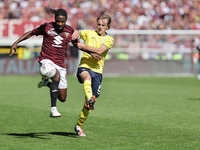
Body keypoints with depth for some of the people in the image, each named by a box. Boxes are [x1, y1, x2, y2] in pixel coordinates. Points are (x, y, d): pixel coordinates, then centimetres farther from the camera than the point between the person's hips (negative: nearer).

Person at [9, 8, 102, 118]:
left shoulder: (69, 31, 4)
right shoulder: (47, 27, -4)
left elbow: (78, 44, 18)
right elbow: (30, 33, 6)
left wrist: (91, 53, 7)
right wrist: (16, 43, -2)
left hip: (60, 63, 4)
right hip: (46, 60, -4)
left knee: (62, 98, 4)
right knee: (57, 75, -39)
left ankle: (46, 82, 34)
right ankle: (53, 109, -36)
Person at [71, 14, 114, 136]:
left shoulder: (109, 39, 6)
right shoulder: (89, 33, 12)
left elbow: (99, 51, -9)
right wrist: (76, 34, -18)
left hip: (97, 70, 1)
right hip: (84, 66, -1)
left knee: (88, 105, 3)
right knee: (87, 77, -41)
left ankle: (79, 126, 20)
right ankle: (90, 98, -65)